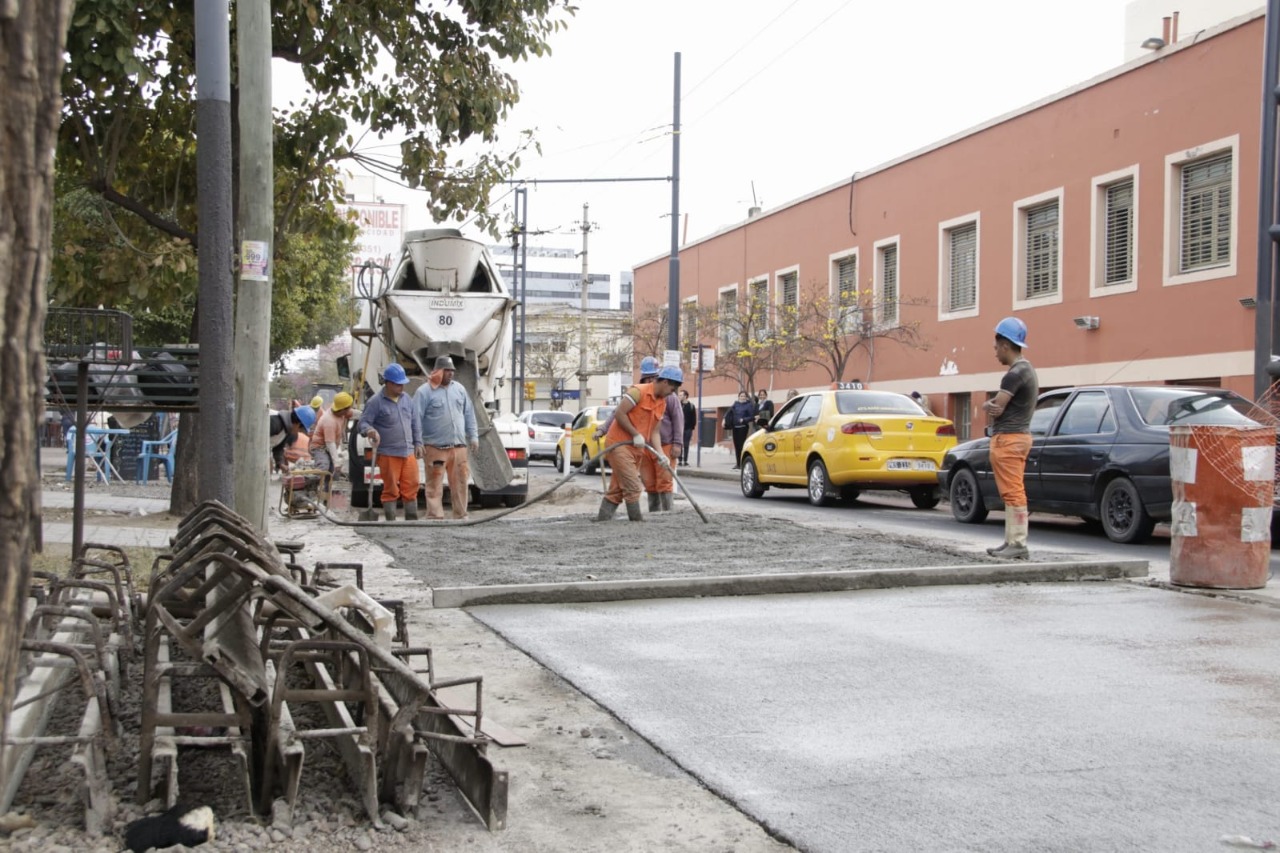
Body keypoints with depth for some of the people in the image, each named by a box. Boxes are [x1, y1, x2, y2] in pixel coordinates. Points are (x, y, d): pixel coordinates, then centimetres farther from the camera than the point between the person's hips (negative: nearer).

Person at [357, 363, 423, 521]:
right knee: (391, 490, 2)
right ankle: (391, 522, 10)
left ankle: (412, 520, 17)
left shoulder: (406, 399, 11)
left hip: (409, 453, 5)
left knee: (411, 487, 7)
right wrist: (370, 430, -30)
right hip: (388, 454, -5)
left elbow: (415, 422, 18)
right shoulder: (376, 401, -7)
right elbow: (363, 423, -8)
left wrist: (418, 443, 12)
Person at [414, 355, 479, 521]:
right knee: (435, 485, -4)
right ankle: (435, 517, 1)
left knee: (461, 483, 6)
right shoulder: (425, 392, -3)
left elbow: (469, 414, 18)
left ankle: (461, 516, 15)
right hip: (435, 448, -5)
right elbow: (416, 419, -5)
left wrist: (473, 436, 13)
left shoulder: (459, 389, 14)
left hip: (459, 447, 5)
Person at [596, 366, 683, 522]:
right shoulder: (638, 391, -13)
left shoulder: (662, 403, 12)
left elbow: (655, 432, 10)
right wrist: (636, 434, -17)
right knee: (632, 486, -10)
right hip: (619, 443, -9)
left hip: (635, 448, 9)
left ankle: (602, 520, 12)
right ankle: (637, 521, -5)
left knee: (617, 489, 8)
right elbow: (619, 414, -18)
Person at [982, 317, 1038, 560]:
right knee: (1012, 493, 12)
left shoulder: (1016, 373, -15)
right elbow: (993, 404, 15)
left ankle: (1018, 544, -10)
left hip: (1008, 438, -11)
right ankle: (1012, 542, 16)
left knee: (1013, 493, -10)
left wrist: (991, 406, 3)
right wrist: (991, 405, -6)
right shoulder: (1027, 370, 18)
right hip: (1019, 435, 11)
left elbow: (996, 408, -18)